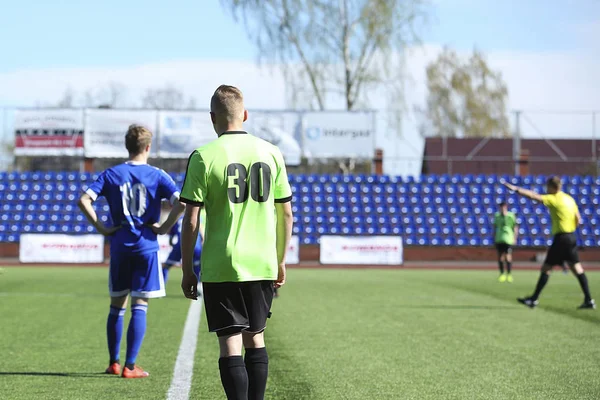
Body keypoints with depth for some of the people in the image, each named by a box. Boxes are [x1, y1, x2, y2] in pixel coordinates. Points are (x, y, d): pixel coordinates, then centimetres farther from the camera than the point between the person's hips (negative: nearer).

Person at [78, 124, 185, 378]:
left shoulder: (112, 174, 2)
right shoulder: (157, 176, -3)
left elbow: (84, 200, -8)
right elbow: (181, 203, -15)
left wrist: (101, 228, -2)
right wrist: (166, 226, -3)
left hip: (119, 246, 2)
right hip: (146, 246, -2)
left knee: (117, 304, 14)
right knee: (140, 306, 0)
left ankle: (114, 363, 20)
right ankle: (130, 367, -2)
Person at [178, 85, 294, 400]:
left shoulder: (203, 157, -6)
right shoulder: (271, 153, 4)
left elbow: (191, 220, -7)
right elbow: (286, 213, 8)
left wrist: (187, 270, 1)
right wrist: (280, 261, 18)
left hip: (221, 267, -4)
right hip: (263, 265, 4)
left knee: (230, 343, -2)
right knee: (255, 338, 17)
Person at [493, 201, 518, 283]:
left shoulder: (511, 216, -3)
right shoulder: (497, 216, 6)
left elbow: (515, 227, 0)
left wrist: (515, 238, -5)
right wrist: (494, 238, 14)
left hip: (508, 239, -3)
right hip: (499, 239, 3)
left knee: (508, 257, -6)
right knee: (500, 257, 4)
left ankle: (509, 275, 2)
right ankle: (502, 274, 14)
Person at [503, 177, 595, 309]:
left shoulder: (554, 199, -12)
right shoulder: (569, 199, 12)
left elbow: (534, 196, -20)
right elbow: (578, 220, 13)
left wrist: (516, 189, -18)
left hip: (561, 238, -8)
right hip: (571, 237, 8)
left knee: (546, 268, -2)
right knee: (576, 268, 9)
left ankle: (534, 299, 1)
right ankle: (588, 300, 6)